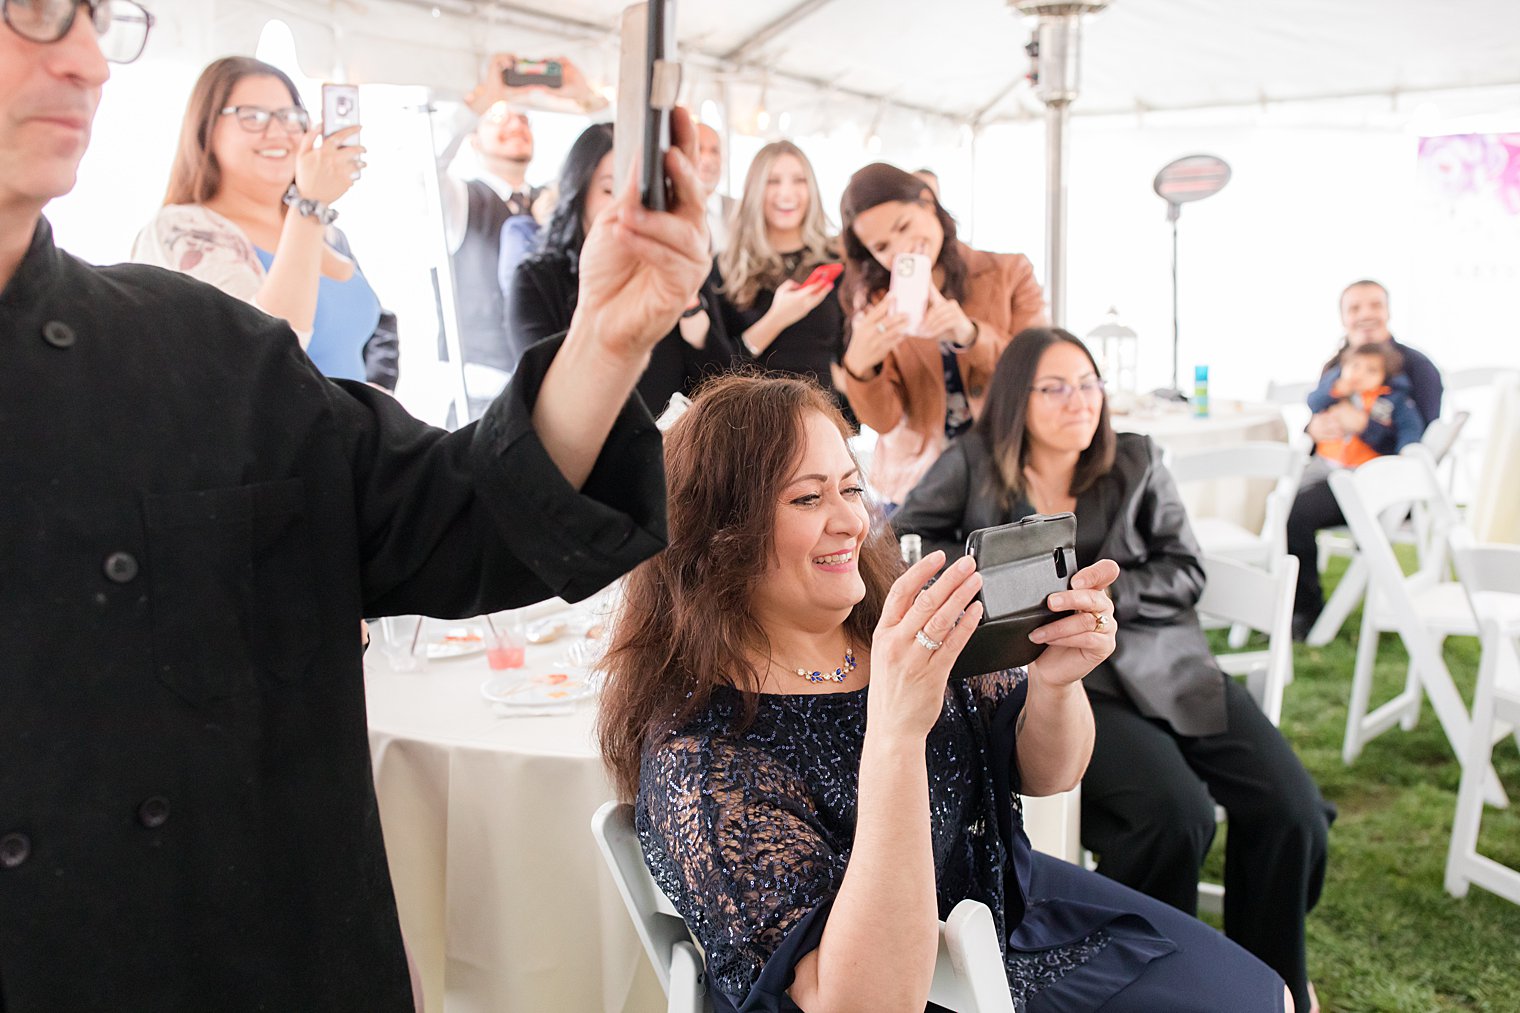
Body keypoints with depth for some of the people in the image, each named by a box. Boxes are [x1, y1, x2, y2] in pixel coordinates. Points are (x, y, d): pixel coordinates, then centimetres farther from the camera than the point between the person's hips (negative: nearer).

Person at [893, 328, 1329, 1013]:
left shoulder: (1136, 463, 13)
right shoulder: (974, 465, 7)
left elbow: (1185, 571, 8)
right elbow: (908, 539, 10)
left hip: (1164, 663, 4)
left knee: (1289, 807, -15)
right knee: (1175, 814, -29)